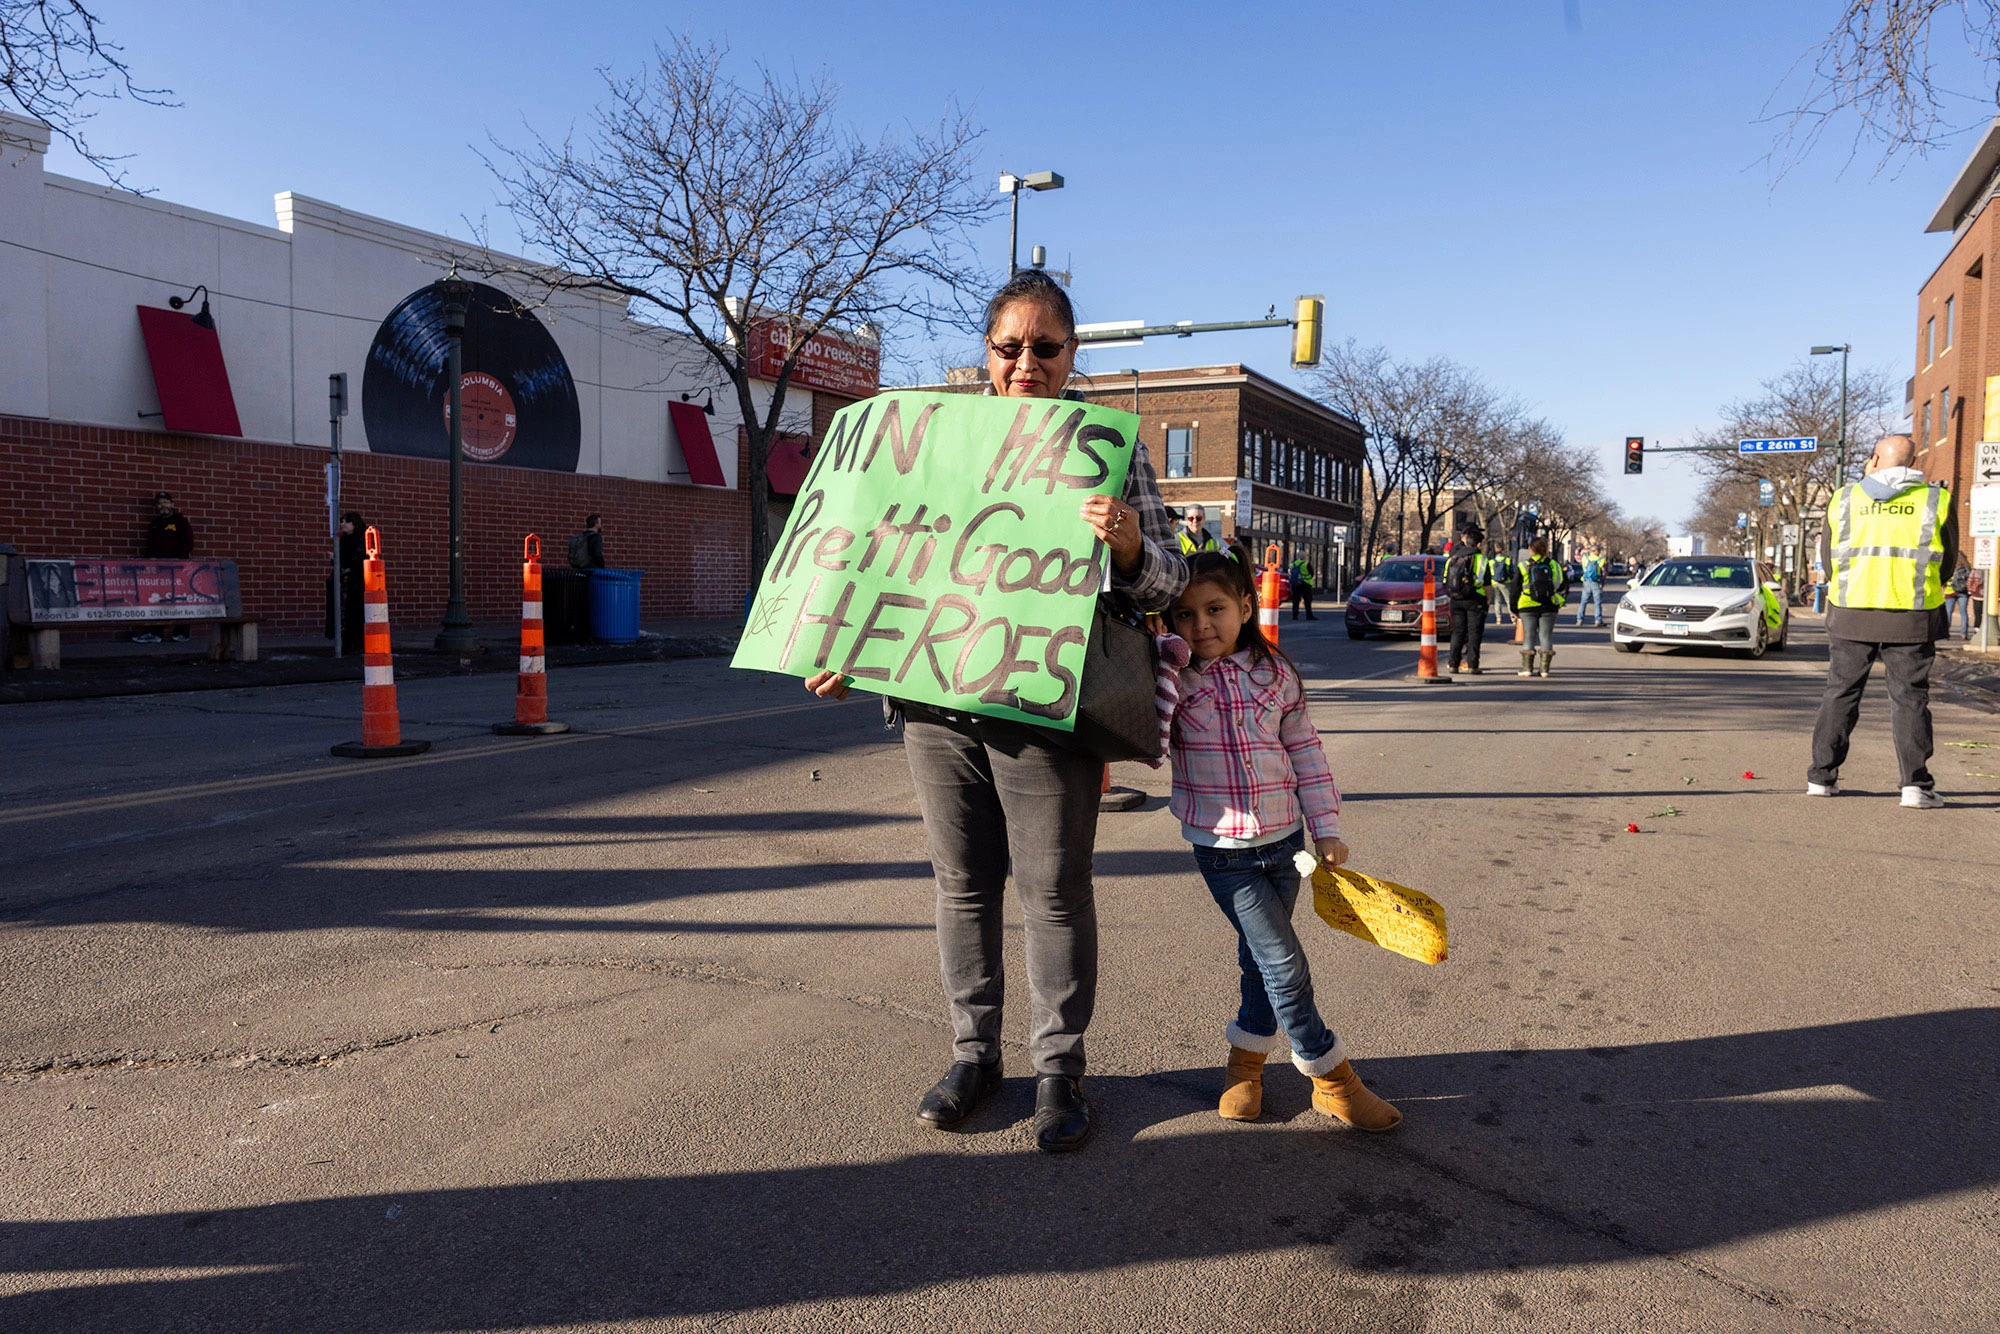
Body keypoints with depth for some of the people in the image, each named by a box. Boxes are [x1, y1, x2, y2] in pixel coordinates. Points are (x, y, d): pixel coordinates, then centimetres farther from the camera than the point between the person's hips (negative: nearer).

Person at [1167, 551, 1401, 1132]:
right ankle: (1330, 1075, 12)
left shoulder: (1277, 674, 0)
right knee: (1285, 964, -5)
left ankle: (1245, 1059, 33)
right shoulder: (1172, 680, -7)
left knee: (1262, 957, 13)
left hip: (1284, 841, 3)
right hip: (1222, 850, -3)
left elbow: (1306, 754, 6)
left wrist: (1326, 829, 4)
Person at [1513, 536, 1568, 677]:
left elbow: (1515, 589, 1)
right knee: (1546, 636, 5)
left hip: (1527, 607, -2)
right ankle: (1544, 669, 4)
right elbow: (1564, 585, 8)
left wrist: (1515, 609, 8)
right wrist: (1560, 601, 18)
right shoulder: (1555, 565, 5)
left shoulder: (1523, 566, -1)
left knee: (1529, 636, 4)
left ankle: (1527, 668, 2)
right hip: (1549, 607, 2)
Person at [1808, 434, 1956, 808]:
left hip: (1851, 613, 1)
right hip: (1912, 618, -1)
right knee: (1910, 698, 4)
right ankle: (1916, 784, 0)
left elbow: (1828, 556, 11)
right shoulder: (1936, 499, 1)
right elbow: (1948, 560, 9)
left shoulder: (1844, 498, 4)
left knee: (1840, 693, 9)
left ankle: (1821, 777, 11)